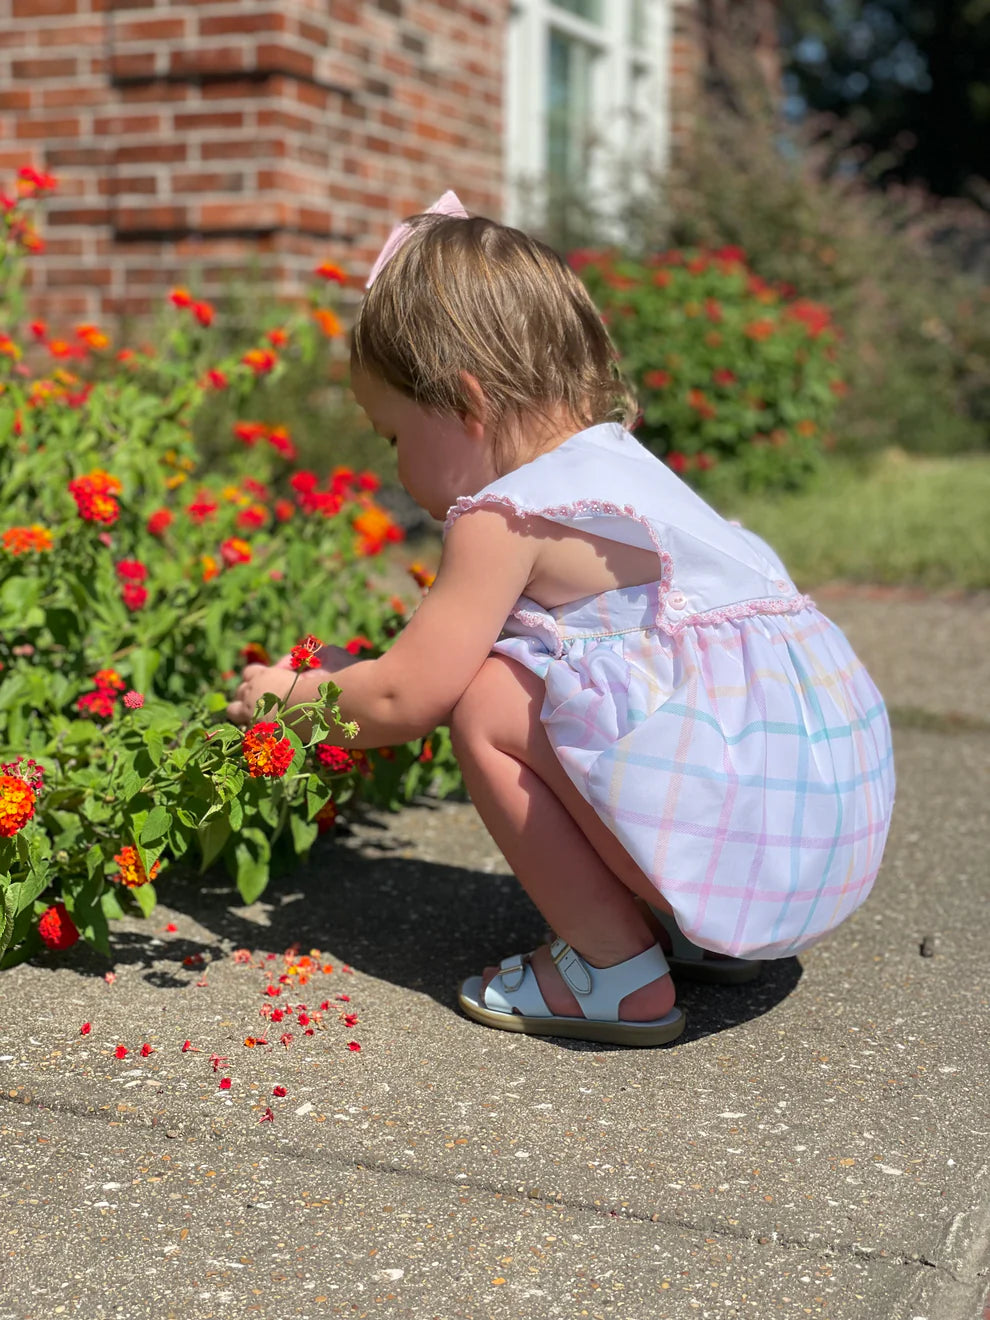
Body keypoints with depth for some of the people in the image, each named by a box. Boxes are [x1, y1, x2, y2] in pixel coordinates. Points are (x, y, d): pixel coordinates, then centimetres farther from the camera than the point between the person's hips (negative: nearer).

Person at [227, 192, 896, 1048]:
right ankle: (702, 935, 16)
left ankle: (617, 974, -2)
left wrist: (292, 696, 13)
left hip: (743, 826, -10)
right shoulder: (614, 462, 18)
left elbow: (402, 701, -5)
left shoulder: (508, 516, -11)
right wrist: (348, 677, 27)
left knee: (488, 709, -8)